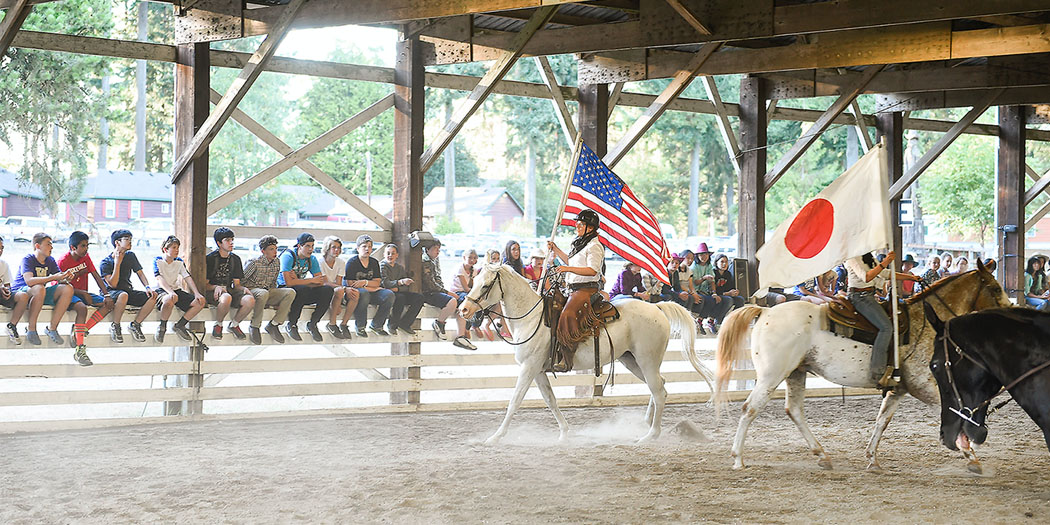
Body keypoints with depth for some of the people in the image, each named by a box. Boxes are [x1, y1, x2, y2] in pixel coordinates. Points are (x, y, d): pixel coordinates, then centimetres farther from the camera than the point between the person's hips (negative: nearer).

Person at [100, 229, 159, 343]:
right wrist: (117, 263, -20)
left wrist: (148, 287, -9)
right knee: (123, 295, -42)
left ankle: (134, 325, -3)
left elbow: (140, 273, 10)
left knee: (153, 296, -19)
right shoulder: (105, 263, -10)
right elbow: (113, 284, -19)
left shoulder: (130, 256, 7)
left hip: (128, 290, 6)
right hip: (111, 292, -6)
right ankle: (115, 326, -20)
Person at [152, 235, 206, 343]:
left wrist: (197, 293, -11)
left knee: (200, 303, -14)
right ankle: (162, 326, -16)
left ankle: (179, 326, -1)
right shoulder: (158, 261, -5)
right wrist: (171, 293, -36)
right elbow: (160, 279, -19)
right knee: (170, 300, -43)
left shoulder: (179, 262, 12)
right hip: (162, 290, -6)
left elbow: (188, 278, 5)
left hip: (176, 290, 6)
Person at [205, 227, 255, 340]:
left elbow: (236, 284, 13)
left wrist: (244, 288, -10)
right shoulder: (210, 258, -2)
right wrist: (216, 287, -24)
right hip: (213, 293, -4)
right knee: (226, 298, -41)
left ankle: (234, 325, -2)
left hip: (230, 291, 5)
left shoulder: (235, 259, 13)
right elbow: (205, 284, -3)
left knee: (250, 300, -27)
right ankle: (218, 325, -12)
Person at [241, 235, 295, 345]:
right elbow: (240, 281, -6)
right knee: (263, 293, -42)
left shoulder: (276, 263, 8)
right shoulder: (254, 262, -11)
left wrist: (276, 297, 6)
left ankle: (273, 325, -14)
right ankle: (254, 327, -23)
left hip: (268, 291, 6)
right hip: (251, 290, -6)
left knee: (290, 292, -19)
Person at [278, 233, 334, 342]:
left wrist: (298, 281, -18)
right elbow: (288, 282, -24)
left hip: (303, 291, 6)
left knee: (328, 290, -17)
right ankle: (291, 325, -18)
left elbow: (320, 281, -3)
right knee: (302, 290, -38)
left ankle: (312, 323, -4)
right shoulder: (288, 256, -14)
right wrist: (312, 280, -17)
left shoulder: (312, 259, 5)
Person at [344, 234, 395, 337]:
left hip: (371, 292, 6)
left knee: (389, 295, -20)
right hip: (356, 292, -5)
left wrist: (365, 282, -18)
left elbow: (377, 282, 4)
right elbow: (350, 284, -15)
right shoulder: (352, 262, -6)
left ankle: (376, 325, -5)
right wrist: (374, 288, -11)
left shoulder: (374, 262, 12)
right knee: (364, 294, -40)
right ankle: (360, 326, -22)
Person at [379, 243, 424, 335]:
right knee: (400, 297, -37)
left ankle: (404, 324, -9)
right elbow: (385, 283, -16)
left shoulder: (400, 268, 19)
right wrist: (401, 282, -29)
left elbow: (406, 286, 9)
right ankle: (391, 325, -19)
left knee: (419, 298, -16)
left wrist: (397, 288, -13)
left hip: (399, 293, 6)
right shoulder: (382, 266, 0)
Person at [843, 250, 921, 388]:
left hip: (870, 296, 10)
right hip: (859, 296, -10)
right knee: (886, 326, -22)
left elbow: (885, 273, 24)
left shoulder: (868, 257, 18)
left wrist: (910, 277, 21)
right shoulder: (853, 257, -11)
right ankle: (878, 373, -25)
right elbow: (865, 277, -21)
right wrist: (884, 263, -27)